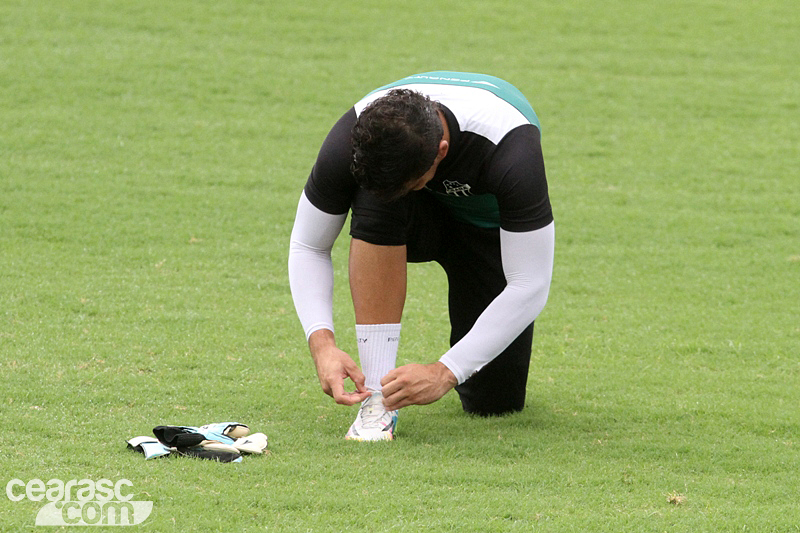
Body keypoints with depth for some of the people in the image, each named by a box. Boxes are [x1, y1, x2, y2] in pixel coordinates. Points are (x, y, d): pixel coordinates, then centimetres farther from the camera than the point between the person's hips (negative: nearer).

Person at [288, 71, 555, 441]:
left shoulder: (510, 150, -42)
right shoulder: (348, 144, -35)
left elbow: (530, 286, -37)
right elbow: (308, 247, -20)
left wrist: (444, 372, -41)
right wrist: (322, 344, -35)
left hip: (488, 225, -1)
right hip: (417, 222, 1)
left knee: (494, 399, -12)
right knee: (375, 203, -37)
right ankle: (377, 394, -29)